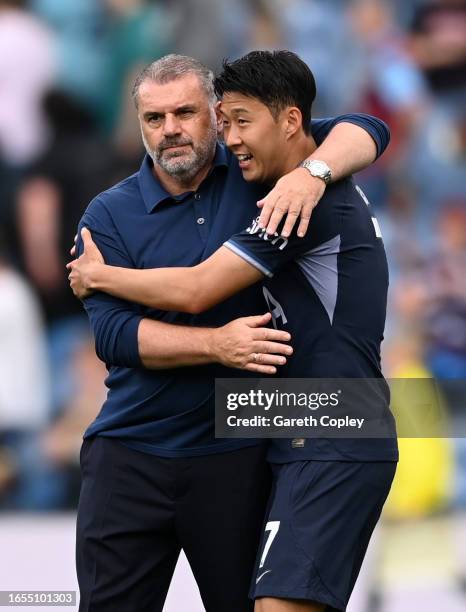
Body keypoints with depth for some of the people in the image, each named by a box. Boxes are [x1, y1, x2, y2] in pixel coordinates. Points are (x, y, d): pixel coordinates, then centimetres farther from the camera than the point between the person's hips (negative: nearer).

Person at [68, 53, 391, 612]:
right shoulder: (109, 215, 0)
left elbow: (363, 131, 0)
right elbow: (112, 333, -11)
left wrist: (312, 171, -21)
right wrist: (217, 345, -24)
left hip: (235, 456, 0)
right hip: (129, 455, 0)